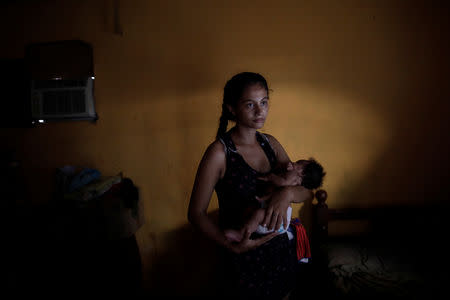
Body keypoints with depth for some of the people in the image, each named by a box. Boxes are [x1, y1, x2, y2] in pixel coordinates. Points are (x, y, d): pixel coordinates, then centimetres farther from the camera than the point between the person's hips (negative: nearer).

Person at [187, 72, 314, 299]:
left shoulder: (270, 143, 0)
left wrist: (287, 193, -24)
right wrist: (233, 246, -27)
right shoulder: (219, 152, -17)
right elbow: (196, 213, -15)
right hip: (245, 259, -5)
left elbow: (307, 191, -1)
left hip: (280, 250, 6)